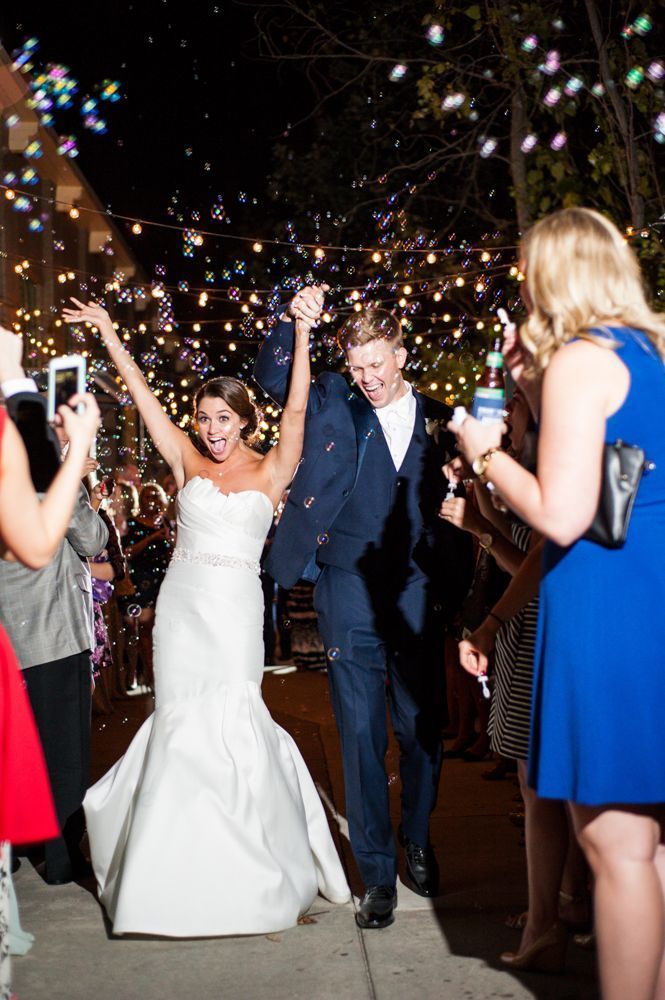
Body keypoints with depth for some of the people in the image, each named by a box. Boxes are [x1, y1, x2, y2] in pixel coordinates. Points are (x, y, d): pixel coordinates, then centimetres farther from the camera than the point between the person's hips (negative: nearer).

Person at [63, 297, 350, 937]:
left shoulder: (269, 471, 2)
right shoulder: (187, 462, 7)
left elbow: (296, 408, -7)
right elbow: (142, 395, 4)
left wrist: (302, 333, -15)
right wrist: (107, 333, 1)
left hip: (235, 608, -2)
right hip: (182, 602, 2)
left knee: (229, 720, -6)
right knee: (181, 720, 3)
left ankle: (241, 864, 11)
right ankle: (178, 865, 16)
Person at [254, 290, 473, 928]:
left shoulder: (439, 421, 7)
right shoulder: (332, 405, 6)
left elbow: (452, 505, 10)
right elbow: (271, 379, 0)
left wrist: (449, 586, 2)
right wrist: (292, 323, -16)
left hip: (417, 595, 1)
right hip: (350, 594, -1)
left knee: (422, 729, 10)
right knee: (361, 736, 2)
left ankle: (417, 844, 33)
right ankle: (377, 873, 12)